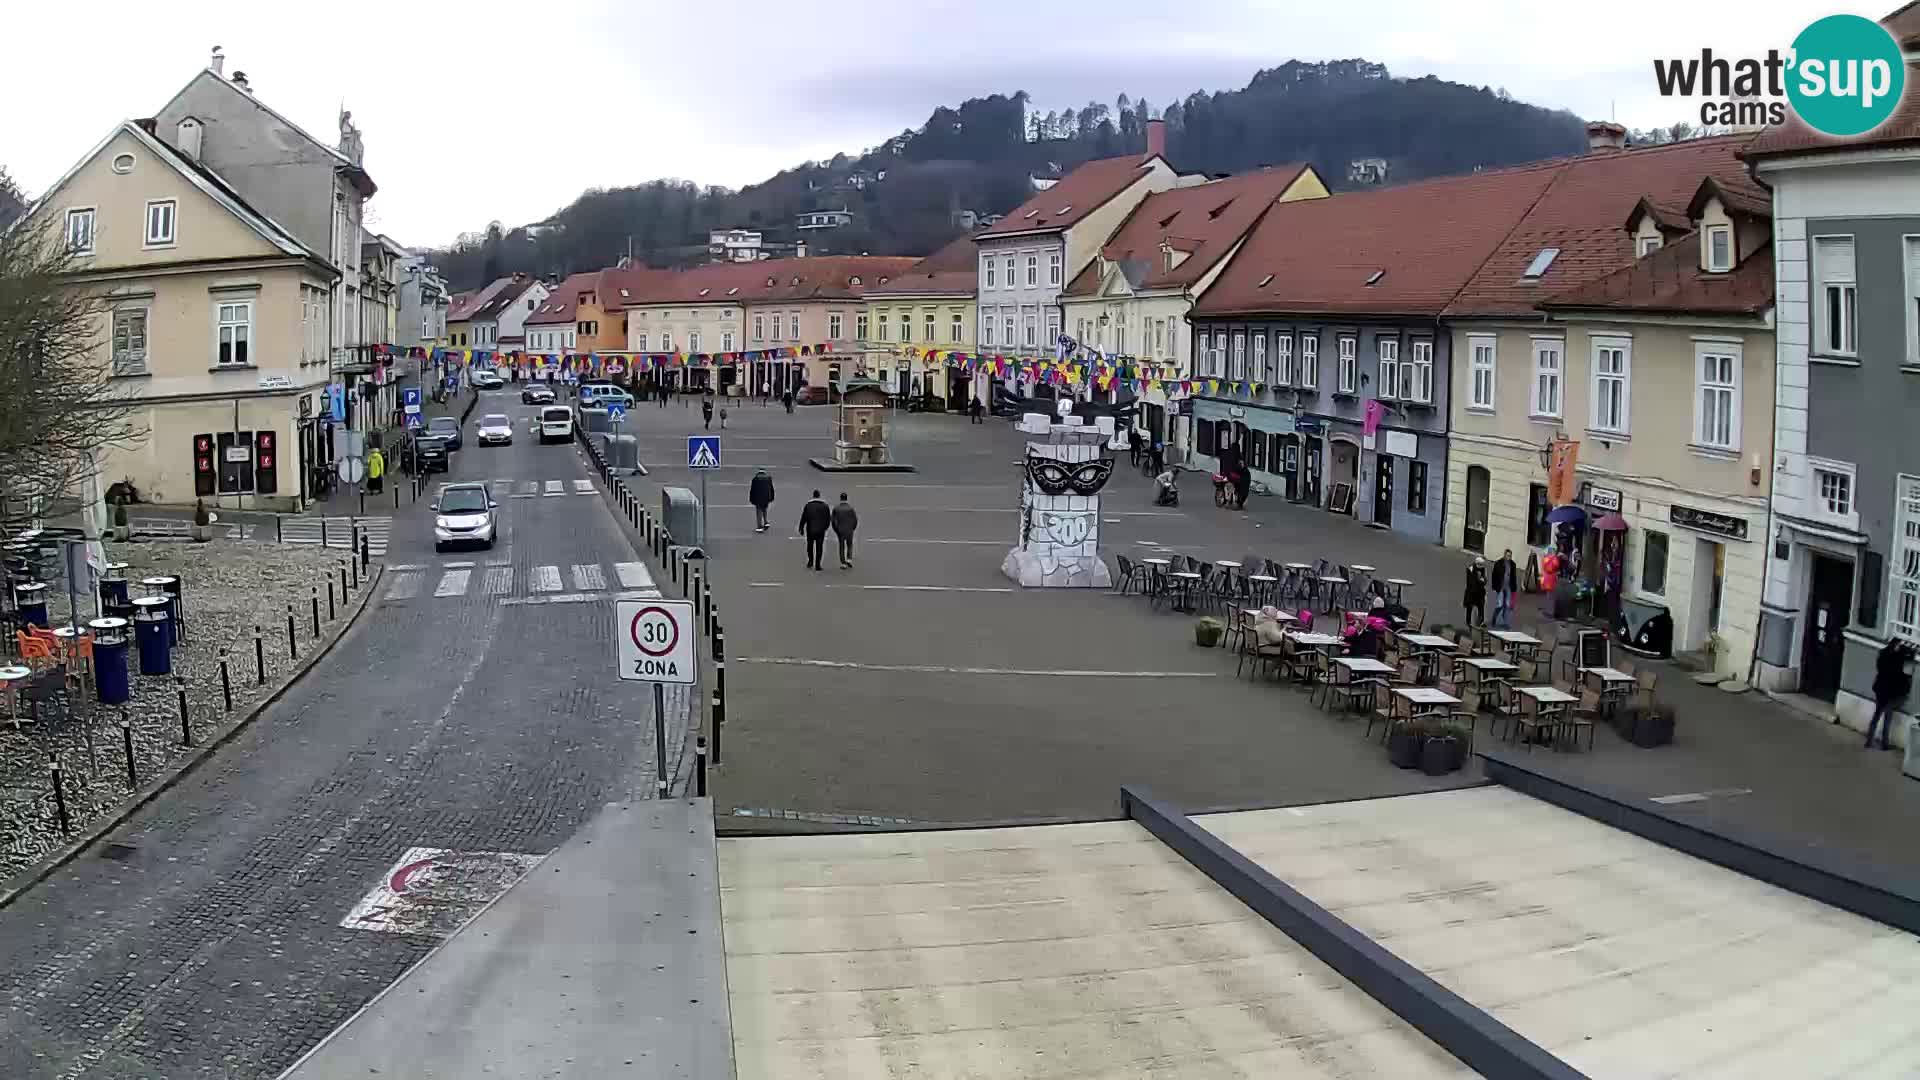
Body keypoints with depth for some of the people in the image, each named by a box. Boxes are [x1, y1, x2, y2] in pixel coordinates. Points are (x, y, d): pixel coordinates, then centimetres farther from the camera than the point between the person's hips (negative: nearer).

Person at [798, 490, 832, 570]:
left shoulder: (808, 505, -4)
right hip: (821, 530, 0)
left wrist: (801, 529, 6)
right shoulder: (825, 506, 0)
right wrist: (825, 527, 20)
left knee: (810, 546, 18)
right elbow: (828, 518, 4)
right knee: (819, 547, 4)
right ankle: (817, 565, 1)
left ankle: (810, 562, 15)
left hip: (810, 530, 0)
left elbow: (803, 518, -3)